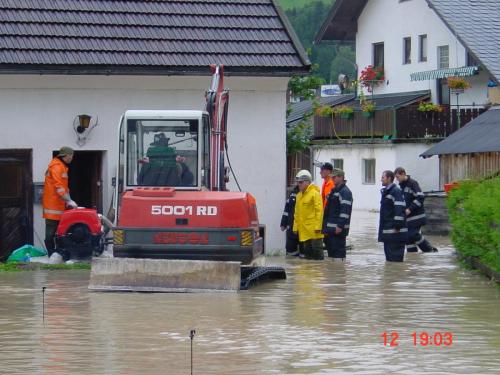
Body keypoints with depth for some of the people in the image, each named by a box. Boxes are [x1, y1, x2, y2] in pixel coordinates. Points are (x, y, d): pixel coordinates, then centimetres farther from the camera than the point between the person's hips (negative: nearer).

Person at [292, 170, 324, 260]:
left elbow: (319, 211, -13)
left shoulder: (315, 193, -8)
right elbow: (297, 213, 21)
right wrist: (295, 226, 16)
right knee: (307, 251, 12)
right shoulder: (299, 195, 16)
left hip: (313, 229, -8)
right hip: (303, 229, 8)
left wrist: (318, 226, -18)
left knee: (317, 249, -5)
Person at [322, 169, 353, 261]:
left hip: (338, 229, -10)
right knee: (330, 249, 13)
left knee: (338, 249, -10)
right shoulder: (334, 191, 20)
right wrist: (325, 226, 24)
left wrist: (340, 226, -25)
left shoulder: (345, 192, -11)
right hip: (330, 229, 10)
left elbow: (345, 211, -20)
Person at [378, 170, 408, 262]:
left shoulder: (396, 192, -13)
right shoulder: (385, 191, 18)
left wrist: (397, 226, -23)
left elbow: (400, 209, -20)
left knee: (395, 258, -7)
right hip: (387, 230, 10)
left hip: (395, 231, -10)